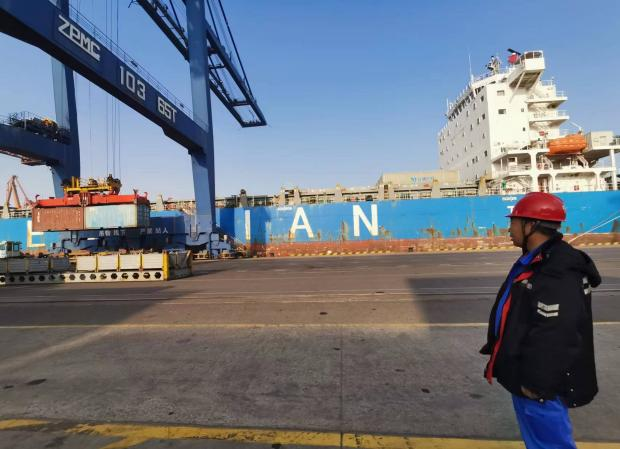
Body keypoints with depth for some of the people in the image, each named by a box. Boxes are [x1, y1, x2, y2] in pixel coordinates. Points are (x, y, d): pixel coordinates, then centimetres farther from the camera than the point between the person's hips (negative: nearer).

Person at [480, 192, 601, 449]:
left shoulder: (558, 273, -27)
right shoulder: (536, 262, 8)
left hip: (540, 384, -10)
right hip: (526, 376, 10)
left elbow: (555, 338, -29)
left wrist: (537, 383, -22)